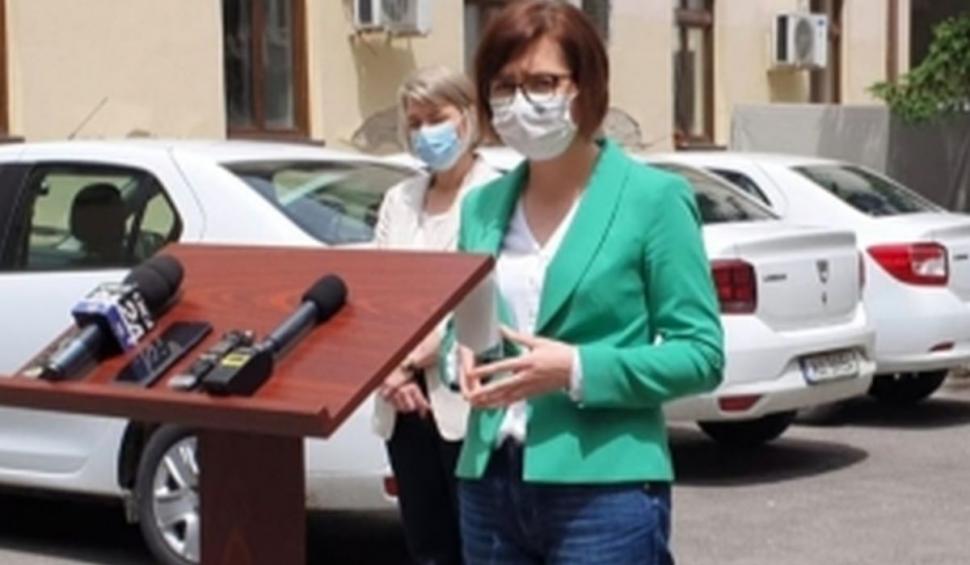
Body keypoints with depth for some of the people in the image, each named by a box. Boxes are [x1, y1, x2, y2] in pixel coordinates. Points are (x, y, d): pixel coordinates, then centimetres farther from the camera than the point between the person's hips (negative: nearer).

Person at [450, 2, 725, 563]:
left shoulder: (654, 198, -4)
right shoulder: (482, 205, 11)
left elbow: (701, 353, -6)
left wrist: (578, 370, -18)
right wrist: (465, 359, -4)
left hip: (603, 489, -5)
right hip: (490, 484, 6)